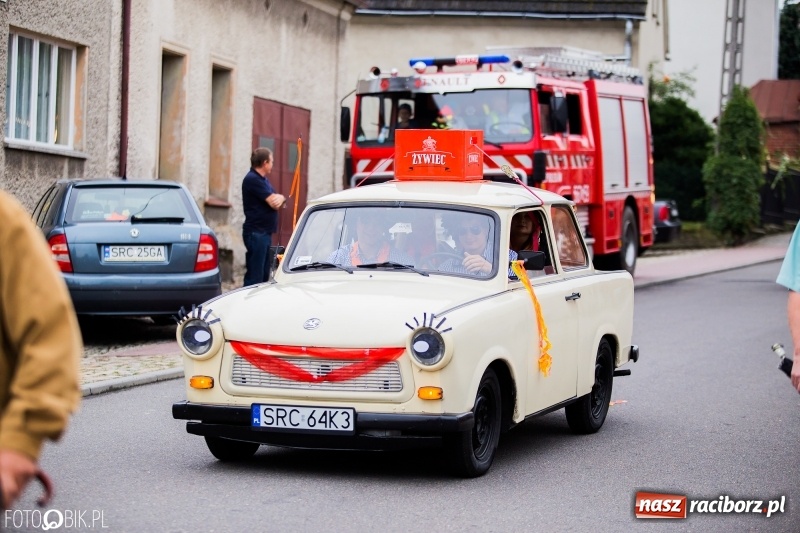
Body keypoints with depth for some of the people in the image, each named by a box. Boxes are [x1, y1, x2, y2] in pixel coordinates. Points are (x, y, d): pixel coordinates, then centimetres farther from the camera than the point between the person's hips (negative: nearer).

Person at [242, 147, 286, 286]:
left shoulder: (263, 180, 19)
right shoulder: (253, 180, -13)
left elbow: (276, 201, 15)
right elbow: (273, 203, -18)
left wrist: (280, 198, -8)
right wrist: (278, 198, 5)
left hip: (265, 233, 10)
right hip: (256, 233, -10)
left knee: (264, 274, 11)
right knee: (254, 276, -12)